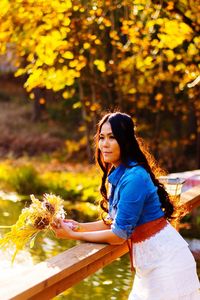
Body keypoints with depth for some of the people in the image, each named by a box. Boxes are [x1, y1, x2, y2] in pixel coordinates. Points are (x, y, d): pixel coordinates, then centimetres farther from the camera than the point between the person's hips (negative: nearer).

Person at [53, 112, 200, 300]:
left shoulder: (133, 178, -24)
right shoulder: (116, 174, 3)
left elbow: (119, 234, -19)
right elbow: (114, 220, 12)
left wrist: (74, 235, -12)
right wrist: (80, 227, 1)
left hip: (165, 260, -9)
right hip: (150, 261, 9)